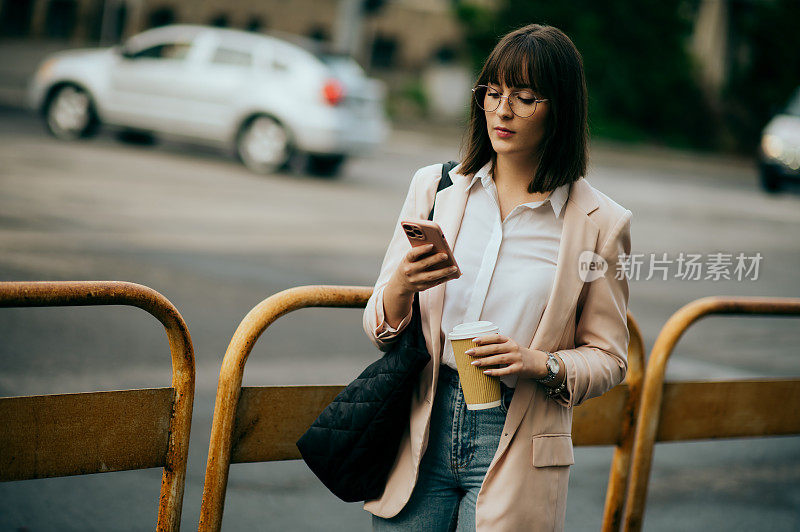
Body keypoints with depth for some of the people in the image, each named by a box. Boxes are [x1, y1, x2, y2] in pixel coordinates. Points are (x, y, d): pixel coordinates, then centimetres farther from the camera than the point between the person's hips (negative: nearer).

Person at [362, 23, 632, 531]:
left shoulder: (600, 223, -2)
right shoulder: (435, 187, 5)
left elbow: (608, 357, 4)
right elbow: (380, 329, 6)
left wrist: (543, 365, -16)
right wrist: (400, 287, -16)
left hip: (515, 449, -2)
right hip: (422, 433, 2)